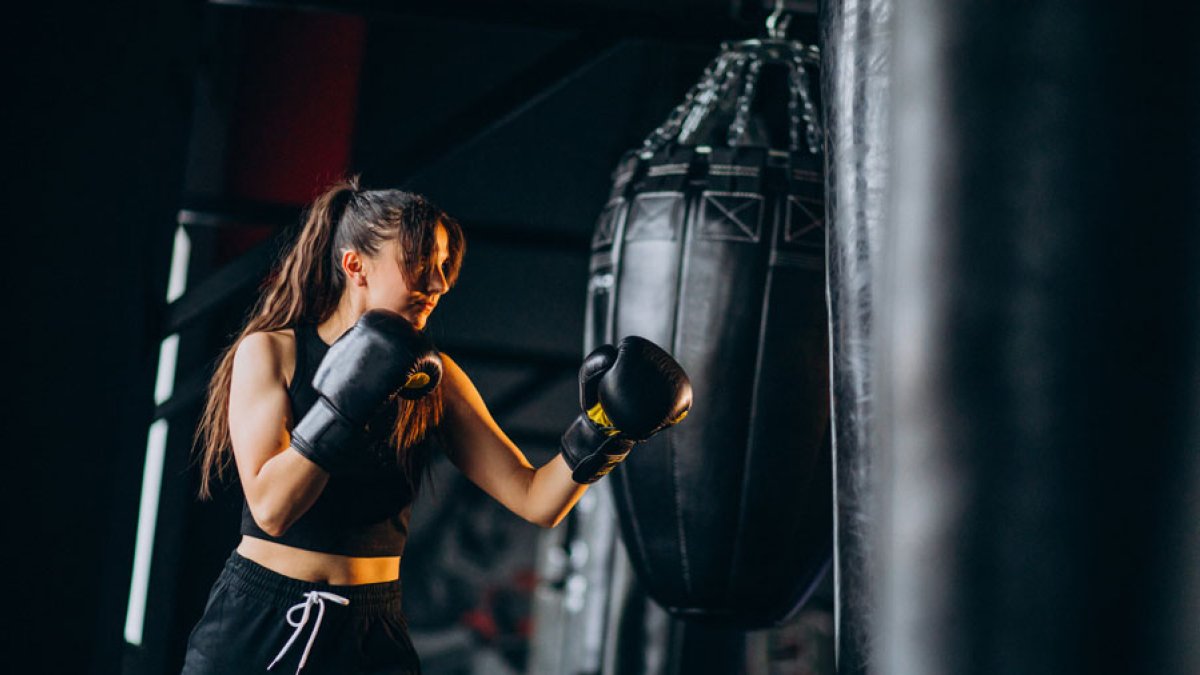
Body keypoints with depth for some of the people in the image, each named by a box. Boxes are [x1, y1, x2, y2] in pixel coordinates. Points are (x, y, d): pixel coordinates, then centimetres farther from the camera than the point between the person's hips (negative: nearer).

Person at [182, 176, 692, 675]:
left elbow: (534, 500, -2)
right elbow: (270, 508, -16)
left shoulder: (434, 380, 3)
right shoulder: (270, 352, -6)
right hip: (257, 626, -2)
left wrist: (602, 429, -17)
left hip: (371, 634, 3)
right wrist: (344, 403, -23)